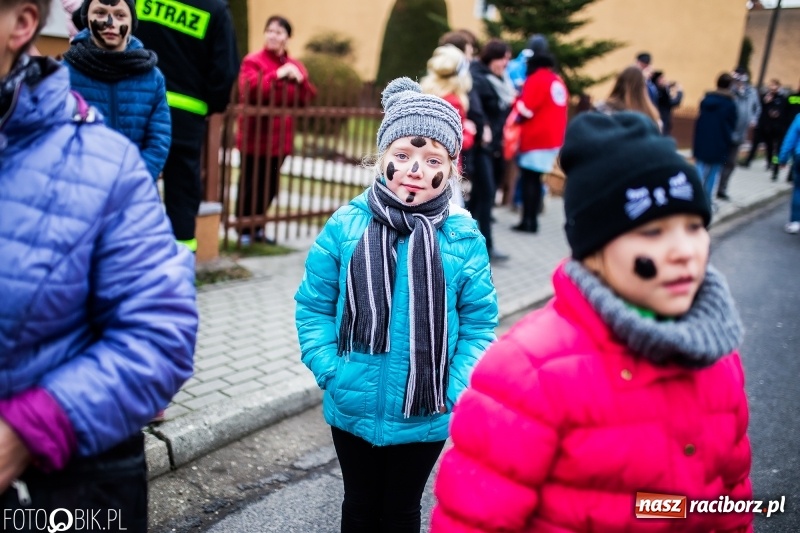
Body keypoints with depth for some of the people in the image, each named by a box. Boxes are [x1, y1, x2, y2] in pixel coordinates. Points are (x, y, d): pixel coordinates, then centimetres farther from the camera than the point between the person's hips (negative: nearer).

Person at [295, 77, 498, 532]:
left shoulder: (464, 238, -13)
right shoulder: (346, 225, -13)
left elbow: (479, 325, -6)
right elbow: (314, 305, -3)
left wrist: (453, 393, -12)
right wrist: (330, 370, -11)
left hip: (425, 415, 0)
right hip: (353, 407, 1)